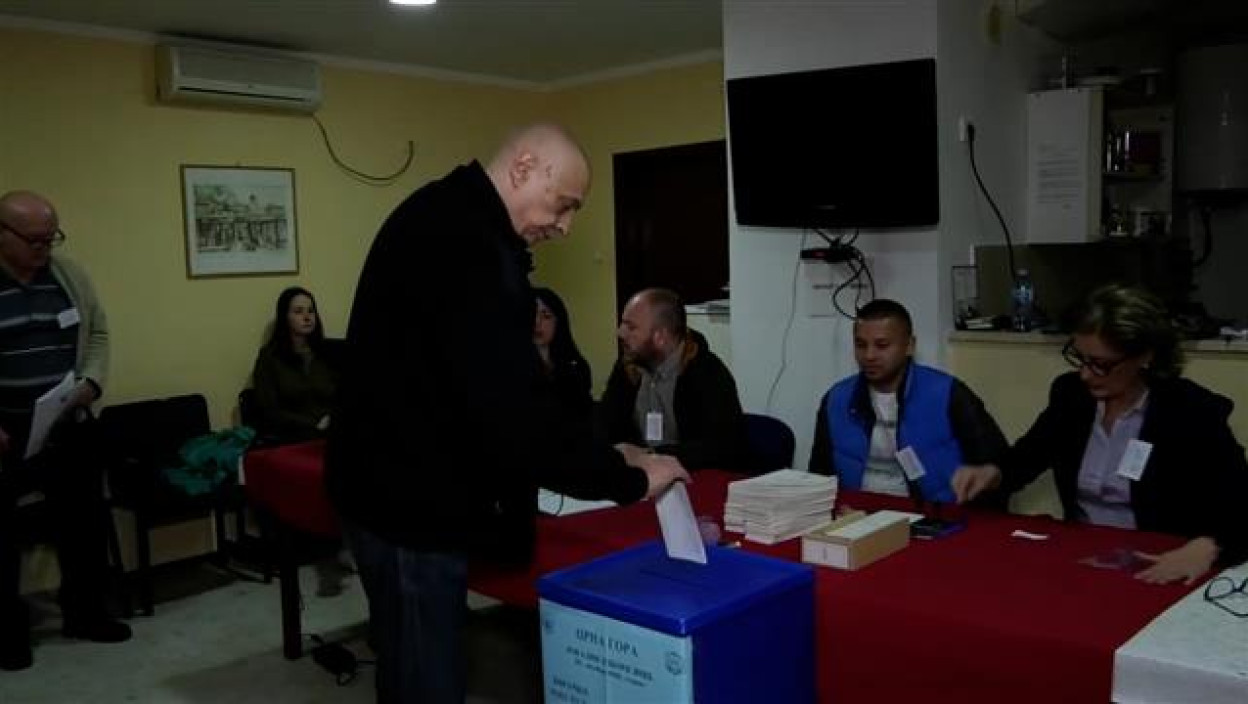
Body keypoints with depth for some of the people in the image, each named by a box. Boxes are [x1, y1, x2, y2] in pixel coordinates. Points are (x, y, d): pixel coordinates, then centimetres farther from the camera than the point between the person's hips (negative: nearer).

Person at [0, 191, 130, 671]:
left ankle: (84, 613, 29)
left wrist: (91, 382, -7)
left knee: (83, 521, 12)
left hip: (69, 429, 4)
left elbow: (98, 333, 11)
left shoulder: (69, 276, 4)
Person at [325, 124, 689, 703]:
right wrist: (627, 478, -19)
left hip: (396, 484, 11)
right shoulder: (469, 245, -25)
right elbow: (511, 413, -30)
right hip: (410, 502, -11)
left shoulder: (443, 218, 10)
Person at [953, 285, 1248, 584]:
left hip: (1154, 571, -2)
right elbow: (1027, 455, 15)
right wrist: (992, 472, -6)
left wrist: (1206, 546, -34)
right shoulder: (1070, 392, 2)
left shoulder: (1194, 412, -11)